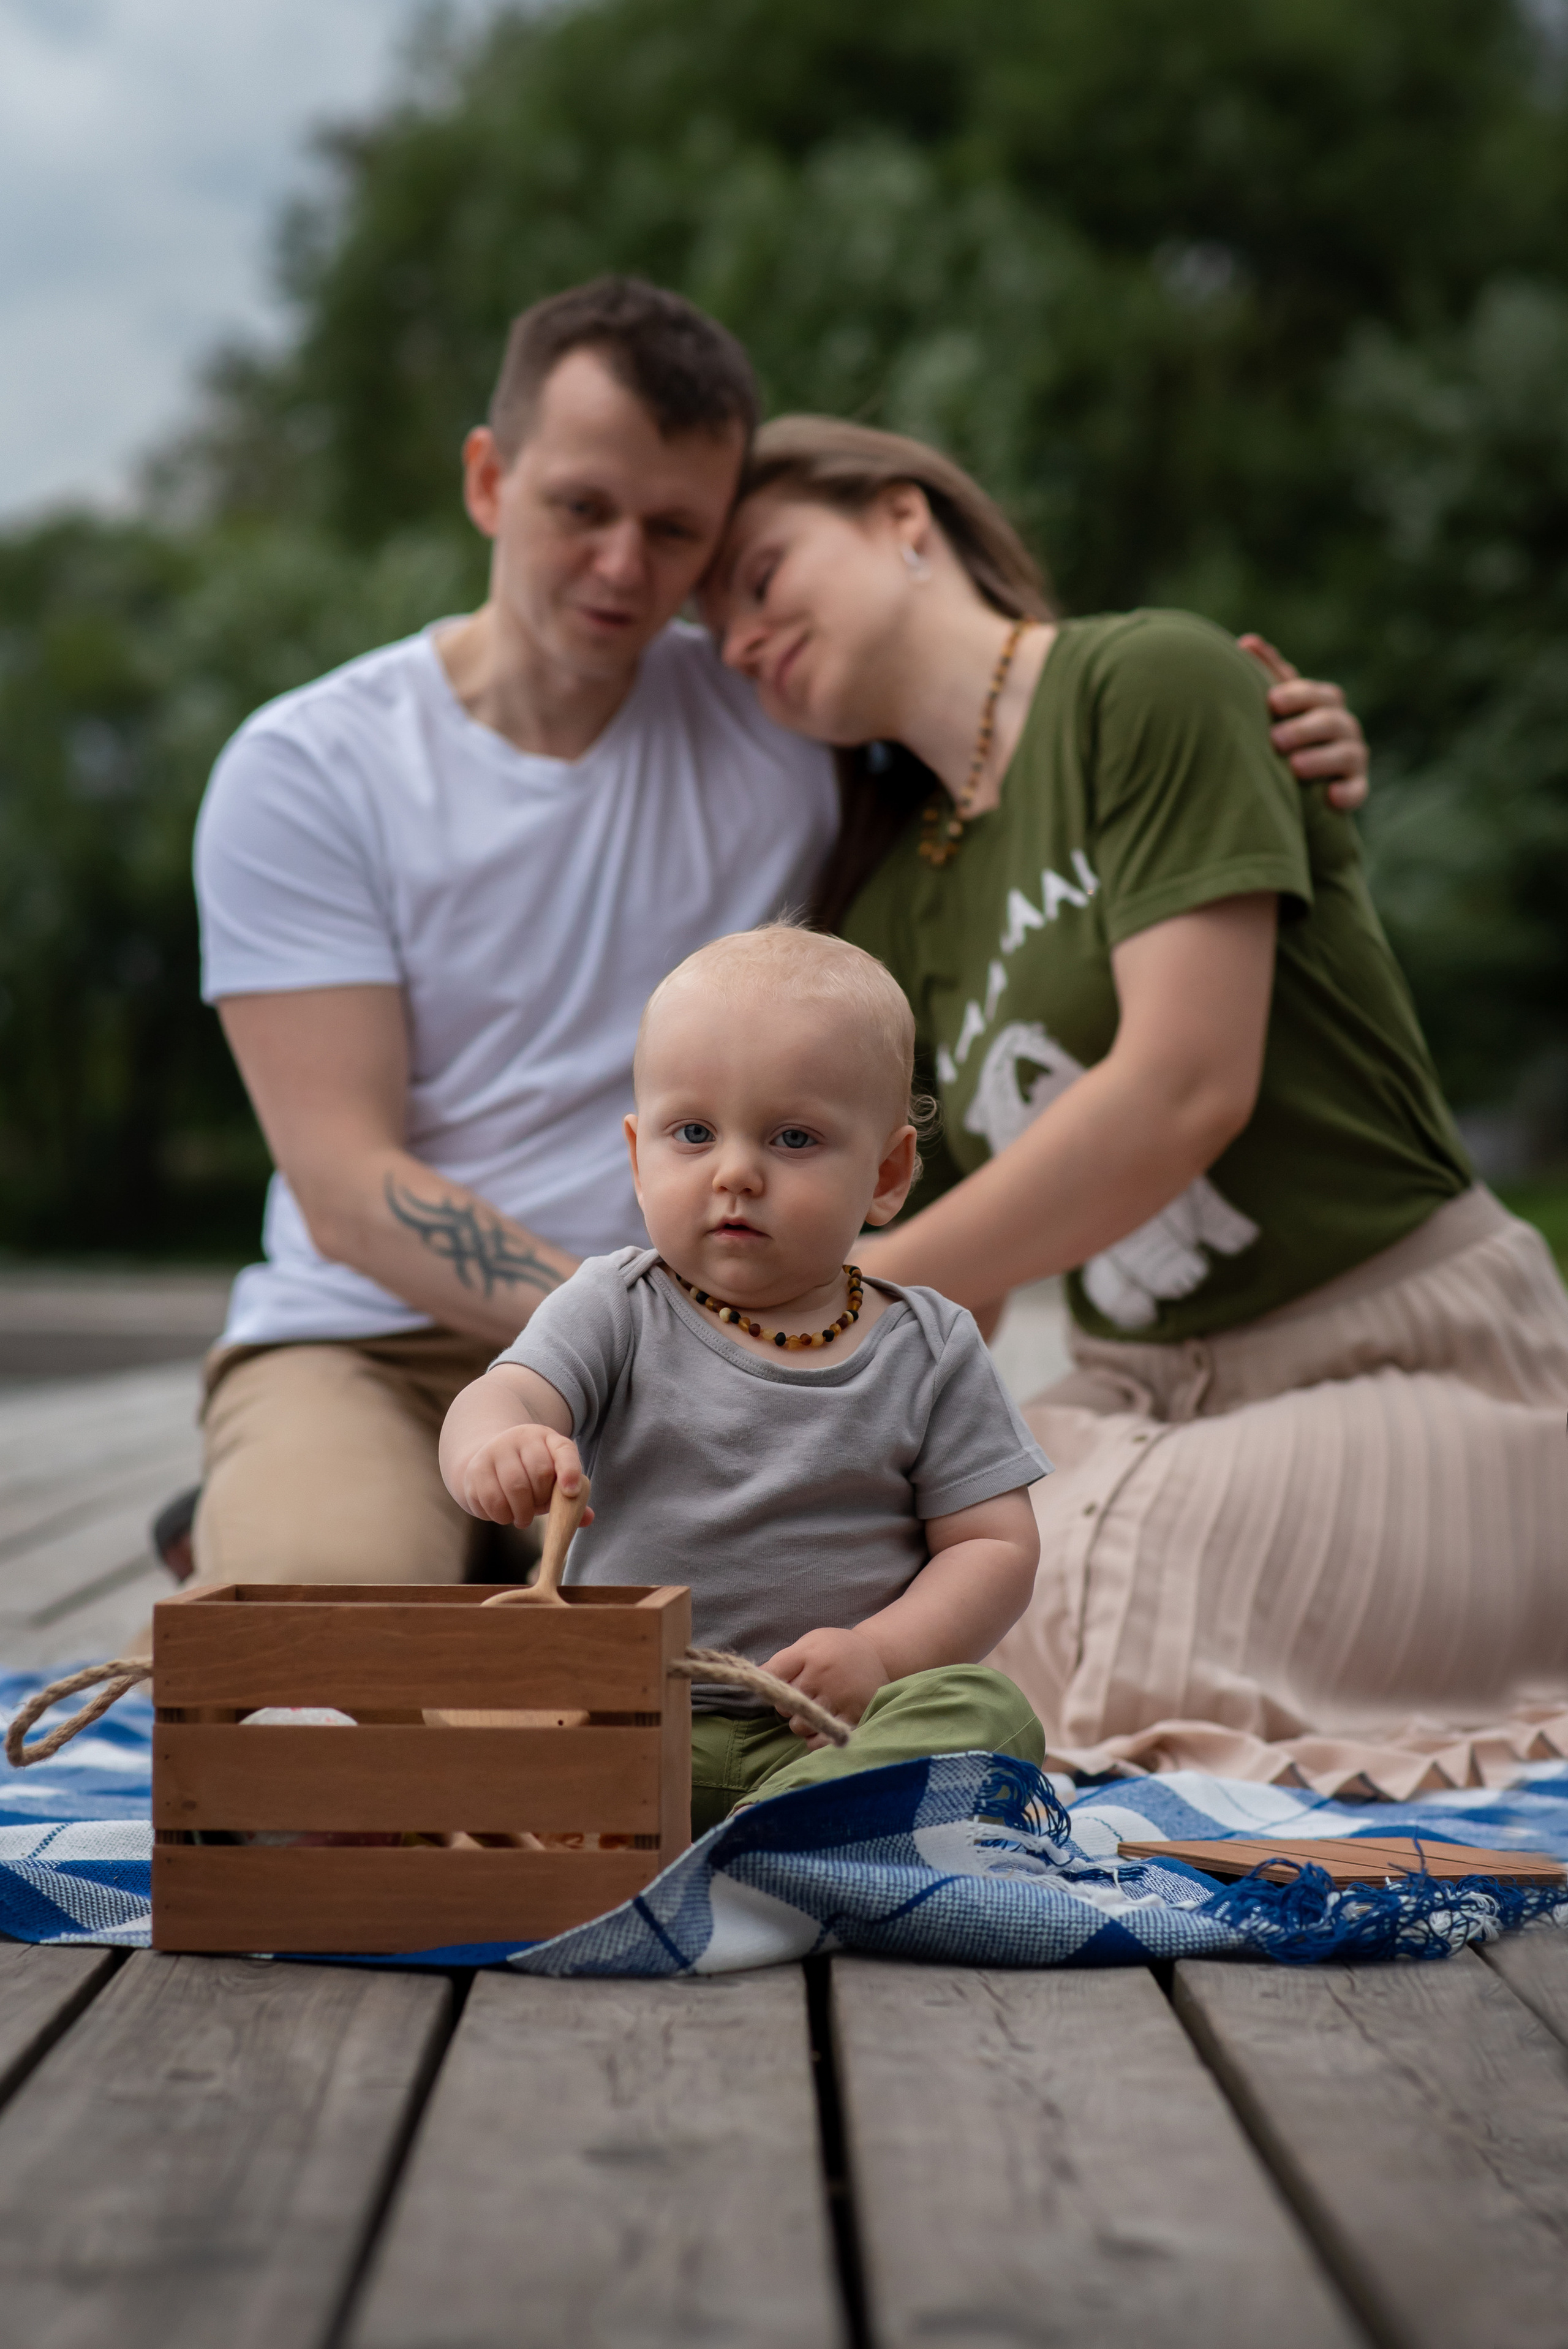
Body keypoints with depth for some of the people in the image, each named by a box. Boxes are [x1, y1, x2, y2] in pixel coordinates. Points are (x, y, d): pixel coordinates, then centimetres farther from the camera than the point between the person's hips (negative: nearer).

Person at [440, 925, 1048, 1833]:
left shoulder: (930, 1350, 6)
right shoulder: (615, 1311, 6)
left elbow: (996, 1547, 5)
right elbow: (503, 1398, -10)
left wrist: (883, 1654, -14)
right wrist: (494, 1450, -37)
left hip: (834, 1725, 0)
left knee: (989, 1713, -29)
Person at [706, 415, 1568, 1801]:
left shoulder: (1151, 682, -8)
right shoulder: (892, 905, 13)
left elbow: (1187, 1087, -19)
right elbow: (948, 1320, 12)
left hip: (1415, 1372, -6)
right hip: (1142, 1395, 6)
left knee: (1020, 1614, -30)